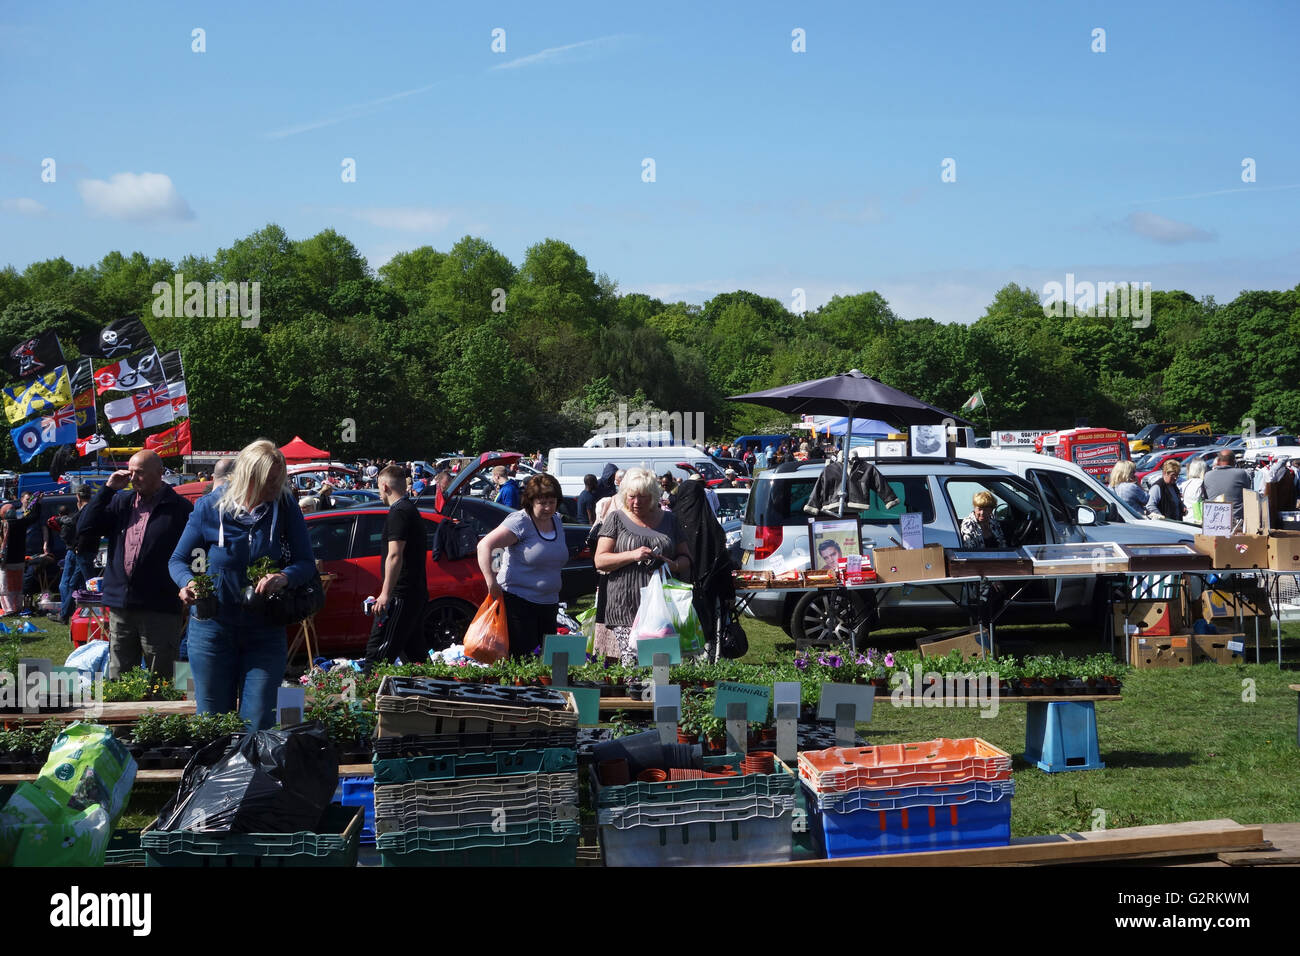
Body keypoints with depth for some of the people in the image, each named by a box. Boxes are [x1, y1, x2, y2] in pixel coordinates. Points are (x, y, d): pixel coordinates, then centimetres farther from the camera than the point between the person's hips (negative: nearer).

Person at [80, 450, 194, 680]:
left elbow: (189, 557, -6)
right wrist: (108, 489, 1)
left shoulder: (179, 509, -4)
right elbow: (85, 528, 7)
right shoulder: (121, 503, 13)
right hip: (120, 608, 5)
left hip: (160, 611, -5)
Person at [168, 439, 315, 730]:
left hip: (266, 632, 0)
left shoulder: (285, 507, -5)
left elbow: (306, 563, -5)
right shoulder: (210, 507, -5)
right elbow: (178, 559, 4)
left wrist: (284, 577, -27)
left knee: (258, 724, -2)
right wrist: (188, 582, -18)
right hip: (213, 628, 0)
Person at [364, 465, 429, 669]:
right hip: (417, 593, 10)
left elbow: (395, 556, -21)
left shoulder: (398, 513, -11)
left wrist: (386, 593, -24)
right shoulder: (412, 510, 21)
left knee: (377, 652, -12)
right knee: (414, 652, 13)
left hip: (401, 596, -10)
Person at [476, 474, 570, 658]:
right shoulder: (520, 522, -11)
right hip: (518, 600, -7)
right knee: (522, 659, -11)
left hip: (548, 603, 8)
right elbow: (484, 545, -19)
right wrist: (491, 581, -26)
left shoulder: (557, 524, 12)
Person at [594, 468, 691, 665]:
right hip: (626, 608, -2)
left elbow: (686, 557, 20)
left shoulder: (668, 519, 16)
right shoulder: (616, 519, 9)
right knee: (632, 663, -14)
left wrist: (675, 565, -4)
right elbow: (600, 561, 2)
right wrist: (632, 555, -12)